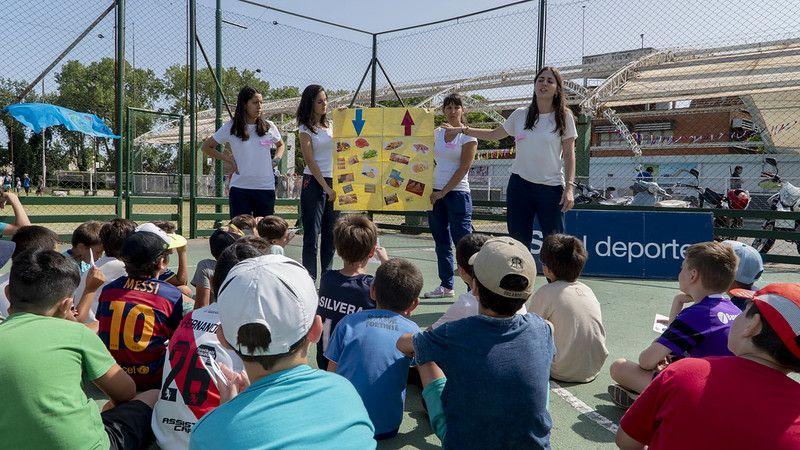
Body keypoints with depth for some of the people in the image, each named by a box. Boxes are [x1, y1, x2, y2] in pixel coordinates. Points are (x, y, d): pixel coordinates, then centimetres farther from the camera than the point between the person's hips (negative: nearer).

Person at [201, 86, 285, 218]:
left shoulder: (269, 127, 6)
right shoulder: (231, 128, 0)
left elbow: (280, 145, 26)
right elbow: (206, 147, 10)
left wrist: (276, 159, 6)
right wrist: (228, 159, -1)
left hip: (266, 187, 2)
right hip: (240, 187, -2)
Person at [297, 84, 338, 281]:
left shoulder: (330, 124, 14)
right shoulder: (305, 129, -2)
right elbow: (310, 161, -8)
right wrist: (326, 187, -12)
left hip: (333, 182, 6)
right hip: (314, 182, -6)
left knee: (331, 233, 8)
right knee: (312, 233, -5)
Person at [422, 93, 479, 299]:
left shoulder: (468, 136, -4)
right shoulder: (437, 133, 12)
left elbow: (463, 169, -9)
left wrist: (443, 192, -12)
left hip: (457, 192, -6)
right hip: (435, 192, 6)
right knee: (441, 242, 10)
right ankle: (446, 286, 19)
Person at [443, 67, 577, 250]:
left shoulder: (564, 116, 1)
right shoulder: (520, 114, 8)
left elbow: (569, 154, 1)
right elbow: (494, 134, 21)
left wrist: (569, 187, -9)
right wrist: (462, 130, 14)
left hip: (551, 187, -2)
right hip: (519, 185, 3)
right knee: (518, 243, 5)